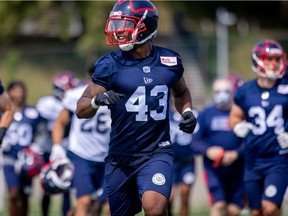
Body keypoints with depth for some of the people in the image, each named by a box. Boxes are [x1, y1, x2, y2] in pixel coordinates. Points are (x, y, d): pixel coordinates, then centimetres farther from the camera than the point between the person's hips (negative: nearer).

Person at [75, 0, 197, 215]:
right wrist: (98, 100, -26)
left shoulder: (170, 61, 2)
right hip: (120, 157, 1)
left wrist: (187, 112, 4)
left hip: (156, 153, -1)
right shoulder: (109, 65, -5)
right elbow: (81, 110, -5)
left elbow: (181, 92, 24)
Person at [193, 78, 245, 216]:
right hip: (213, 168, 0)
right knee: (218, 205, -15)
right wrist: (208, 151, -16)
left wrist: (235, 154, -21)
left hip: (236, 169, 0)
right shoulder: (205, 114, 3)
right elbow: (196, 142, 4)